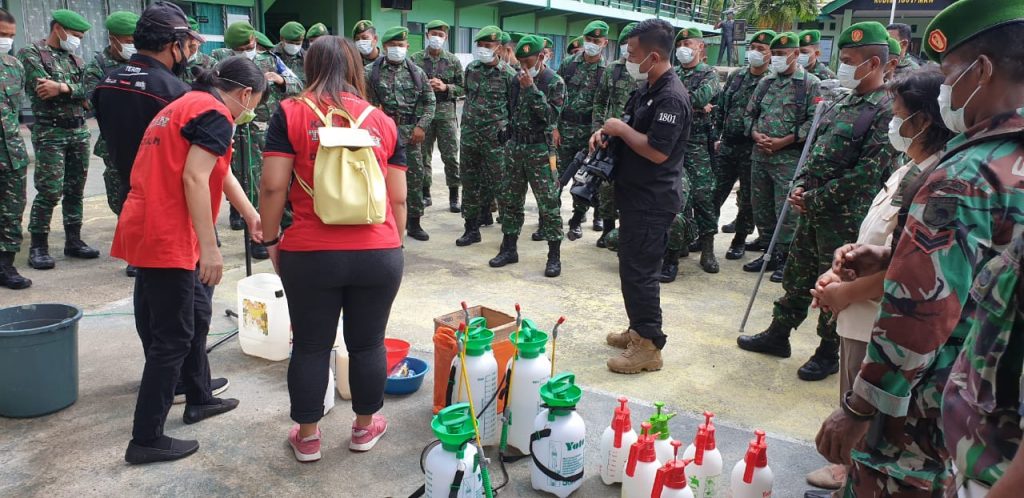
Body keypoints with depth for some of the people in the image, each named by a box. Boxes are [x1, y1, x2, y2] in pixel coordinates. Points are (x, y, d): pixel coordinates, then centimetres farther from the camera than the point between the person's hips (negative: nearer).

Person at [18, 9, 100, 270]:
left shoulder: (76, 59, 15)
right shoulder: (31, 53, -1)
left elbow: (88, 91, -1)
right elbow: (41, 87, -16)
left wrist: (62, 87, -17)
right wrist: (74, 91, -10)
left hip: (79, 131, 6)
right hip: (49, 133, -6)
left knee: (75, 190, 9)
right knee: (50, 191, -8)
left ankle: (73, 240, 19)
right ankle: (38, 246, 2)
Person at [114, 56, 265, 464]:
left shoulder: (185, 106, 21)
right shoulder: (214, 113, -10)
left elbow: (219, 172, 31)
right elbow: (194, 179, -21)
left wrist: (251, 216, 39)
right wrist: (209, 247, -21)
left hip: (145, 230, 10)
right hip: (167, 238, -10)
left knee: (195, 316, 21)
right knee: (173, 337, -2)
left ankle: (199, 399, 35)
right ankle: (146, 439, 5)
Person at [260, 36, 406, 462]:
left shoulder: (290, 114, -1)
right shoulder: (383, 121, 7)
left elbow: (273, 186, -6)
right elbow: (398, 198, 7)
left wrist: (271, 240, 6)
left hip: (310, 254, -2)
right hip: (379, 254, 2)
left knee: (310, 347, 12)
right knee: (368, 344, 15)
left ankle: (307, 437, 26)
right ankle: (364, 429, 31)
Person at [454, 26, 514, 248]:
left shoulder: (508, 74, -6)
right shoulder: (471, 69, 8)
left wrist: (509, 132, -4)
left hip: (494, 137, -5)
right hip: (469, 134, 5)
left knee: (496, 181, 0)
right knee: (469, 181, 7)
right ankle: (472, 227, 15)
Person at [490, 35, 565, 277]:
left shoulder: (554, 82, -9)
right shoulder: (518, 78, 8)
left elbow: (551, 116, -20)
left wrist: (532, 89, -22)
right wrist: (510, 136, 17)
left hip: (540, 149, -6)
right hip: (516, 145, 6)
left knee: (549, 203, -4)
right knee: (509, 199, 11)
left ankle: (554, 256, 4)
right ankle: (509, 248, 23)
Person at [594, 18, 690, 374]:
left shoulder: (671, 97, -20)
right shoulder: (647, 88, 11)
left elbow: (657, 151, -27)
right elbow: (630, 125, 22)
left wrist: (621, 129, -15)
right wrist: (607, 130, 1)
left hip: (653, 200, -10)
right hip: (636, 194, 10)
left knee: (640, 271, -5)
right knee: (631, 266, 18)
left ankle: (649, 346, 6)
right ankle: (638, 330, 31)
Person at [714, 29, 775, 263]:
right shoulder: (735, 76, 9)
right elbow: (720, 108, 14)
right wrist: (717, 136, 10)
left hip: (753, 148, -4)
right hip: (727, 145, 5)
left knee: (748, 197, 7)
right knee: (715, 192, 8)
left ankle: (740, 239, 21)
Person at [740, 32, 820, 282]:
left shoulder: (811, 83, -3)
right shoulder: (765, 82, 14)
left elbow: (814, 121, -11)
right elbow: (749, 113, 16)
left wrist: (783, 141, -16)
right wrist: (756, 135, -4)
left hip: (789, 158, -6)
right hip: (759, 155, 6)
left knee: (786, 210, -4)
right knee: (760, 206, 12)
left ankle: (785, 259, 7)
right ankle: (769, 253, 24)